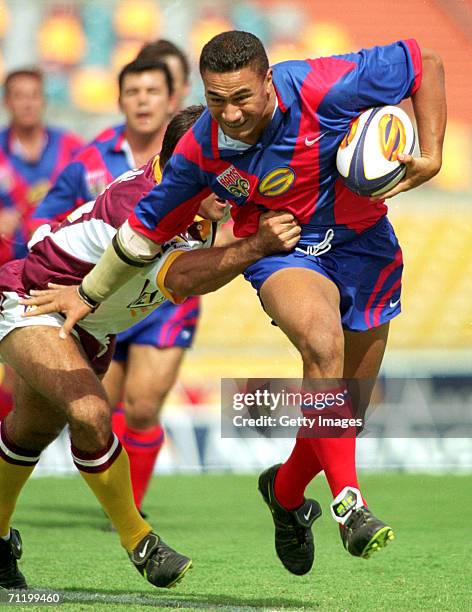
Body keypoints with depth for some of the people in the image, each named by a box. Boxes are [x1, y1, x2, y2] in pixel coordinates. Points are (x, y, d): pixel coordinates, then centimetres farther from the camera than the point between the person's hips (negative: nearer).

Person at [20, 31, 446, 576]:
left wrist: (430, 157, -17)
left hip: (363, 244, 1)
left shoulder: (324, 87, -24)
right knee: (322, 341, -35)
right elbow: (150, 223, 4)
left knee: (343, 411, 7)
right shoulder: (202, 149, -14)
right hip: (279, 250, -1)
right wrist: (90, 294, 13)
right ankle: (346, 501, -31)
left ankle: (286, 492, 38)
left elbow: (425, 62, -12)